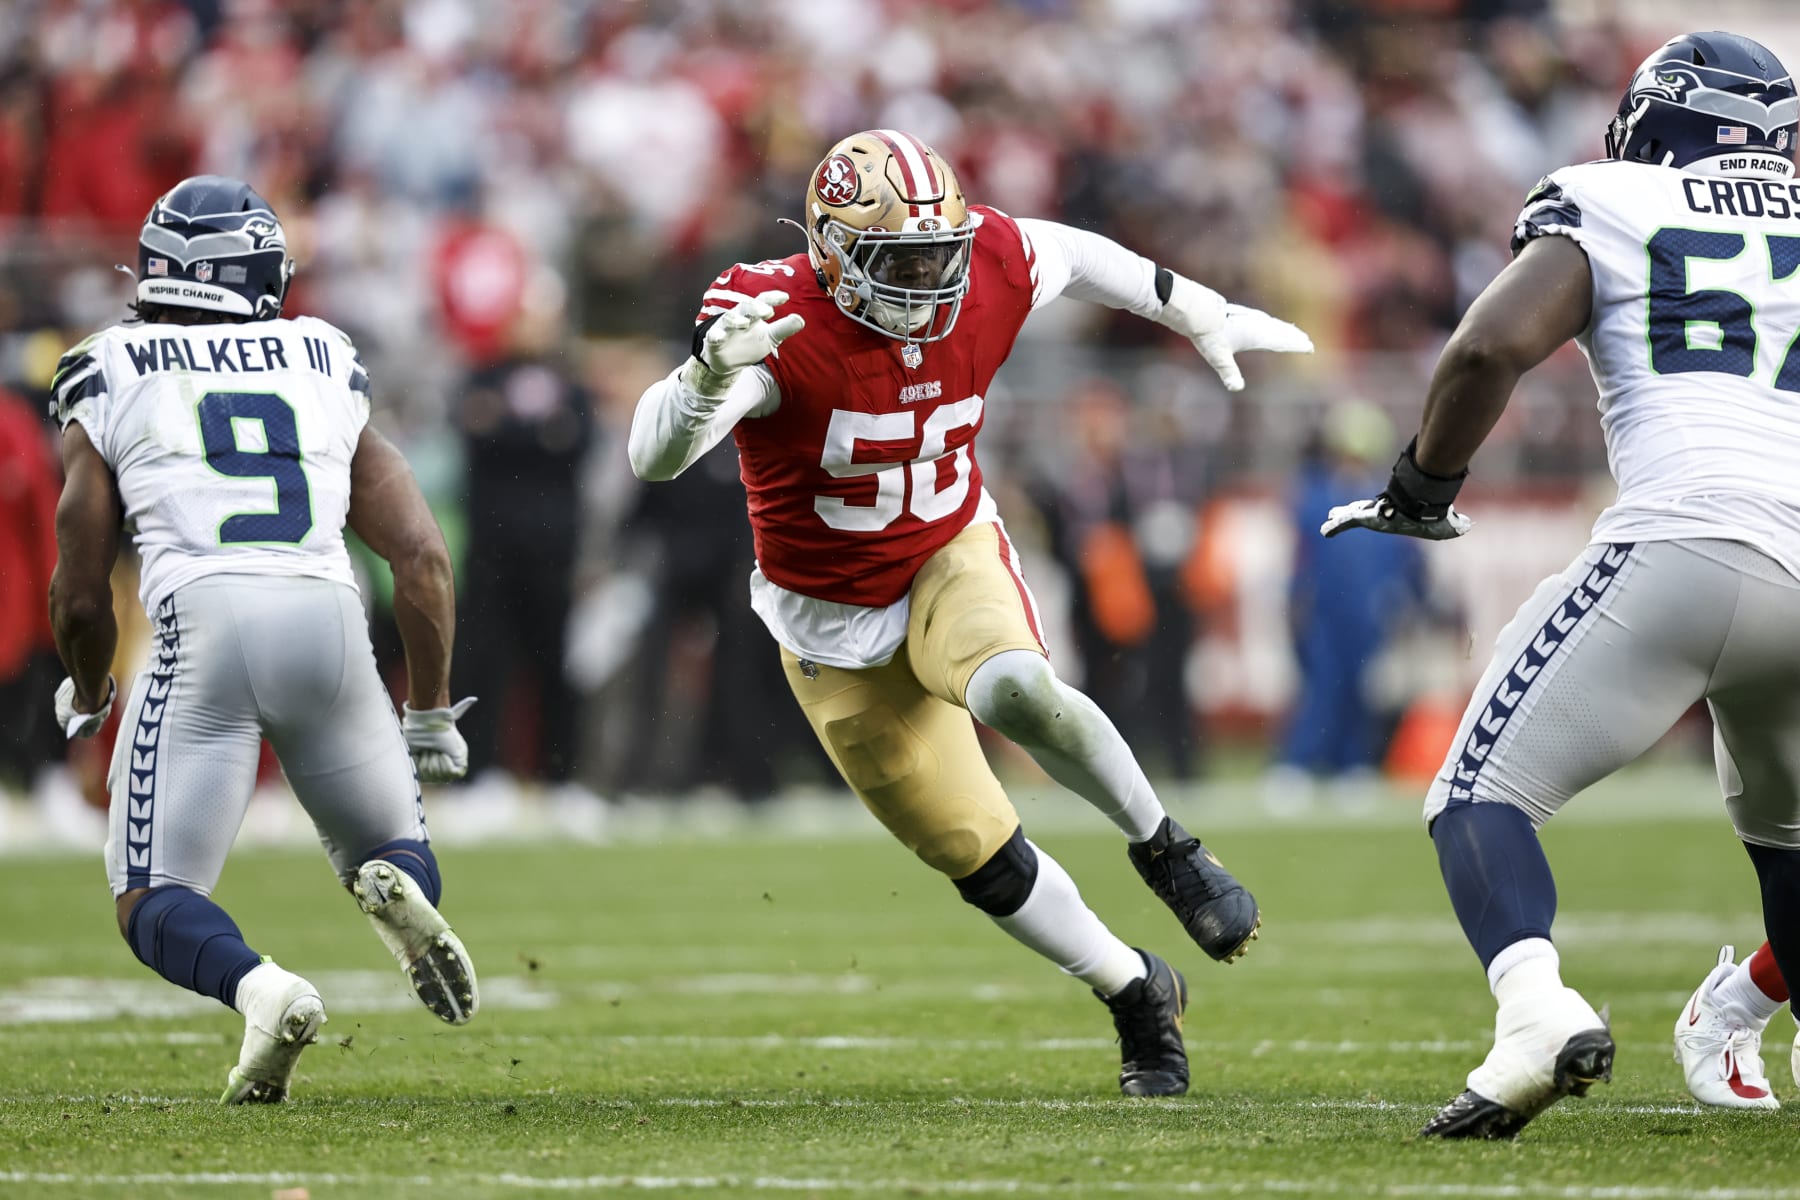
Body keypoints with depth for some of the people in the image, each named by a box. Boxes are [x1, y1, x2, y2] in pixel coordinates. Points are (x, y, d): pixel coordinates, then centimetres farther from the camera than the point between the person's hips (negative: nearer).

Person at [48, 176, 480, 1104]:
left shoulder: (111, 389, 16)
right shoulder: (328, 379, 22)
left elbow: (80, 599, 16)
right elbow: (423, 556, 15)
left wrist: (85, 699, 38)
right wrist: (431, 714, 27)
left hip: (206, 626, -2)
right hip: (330, 620, 2)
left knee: (152, 901, 7)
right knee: (391, 853, 23)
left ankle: (261, 989, -26)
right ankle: (401, 889, -16)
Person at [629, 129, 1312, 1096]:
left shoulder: (988, 272, -16)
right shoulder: (775, 321, -28)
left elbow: (1075, 257, 9)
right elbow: (652, 456, -39)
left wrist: (1206, 319, 22)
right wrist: (712, 373, -59)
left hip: (953, 561, 1)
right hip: (837, 629, -1)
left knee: (1013, 691, -35)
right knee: (976, 853, 3)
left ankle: (1165, 849, -11)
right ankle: (1137, 994, 26)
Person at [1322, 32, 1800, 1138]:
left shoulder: (1609, 219, 12)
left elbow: (1491, 346, -3)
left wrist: (1423, 486, 12)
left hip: (1685, 540, -4)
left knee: (1481, 796, 1)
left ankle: (1538, 1008, -27)